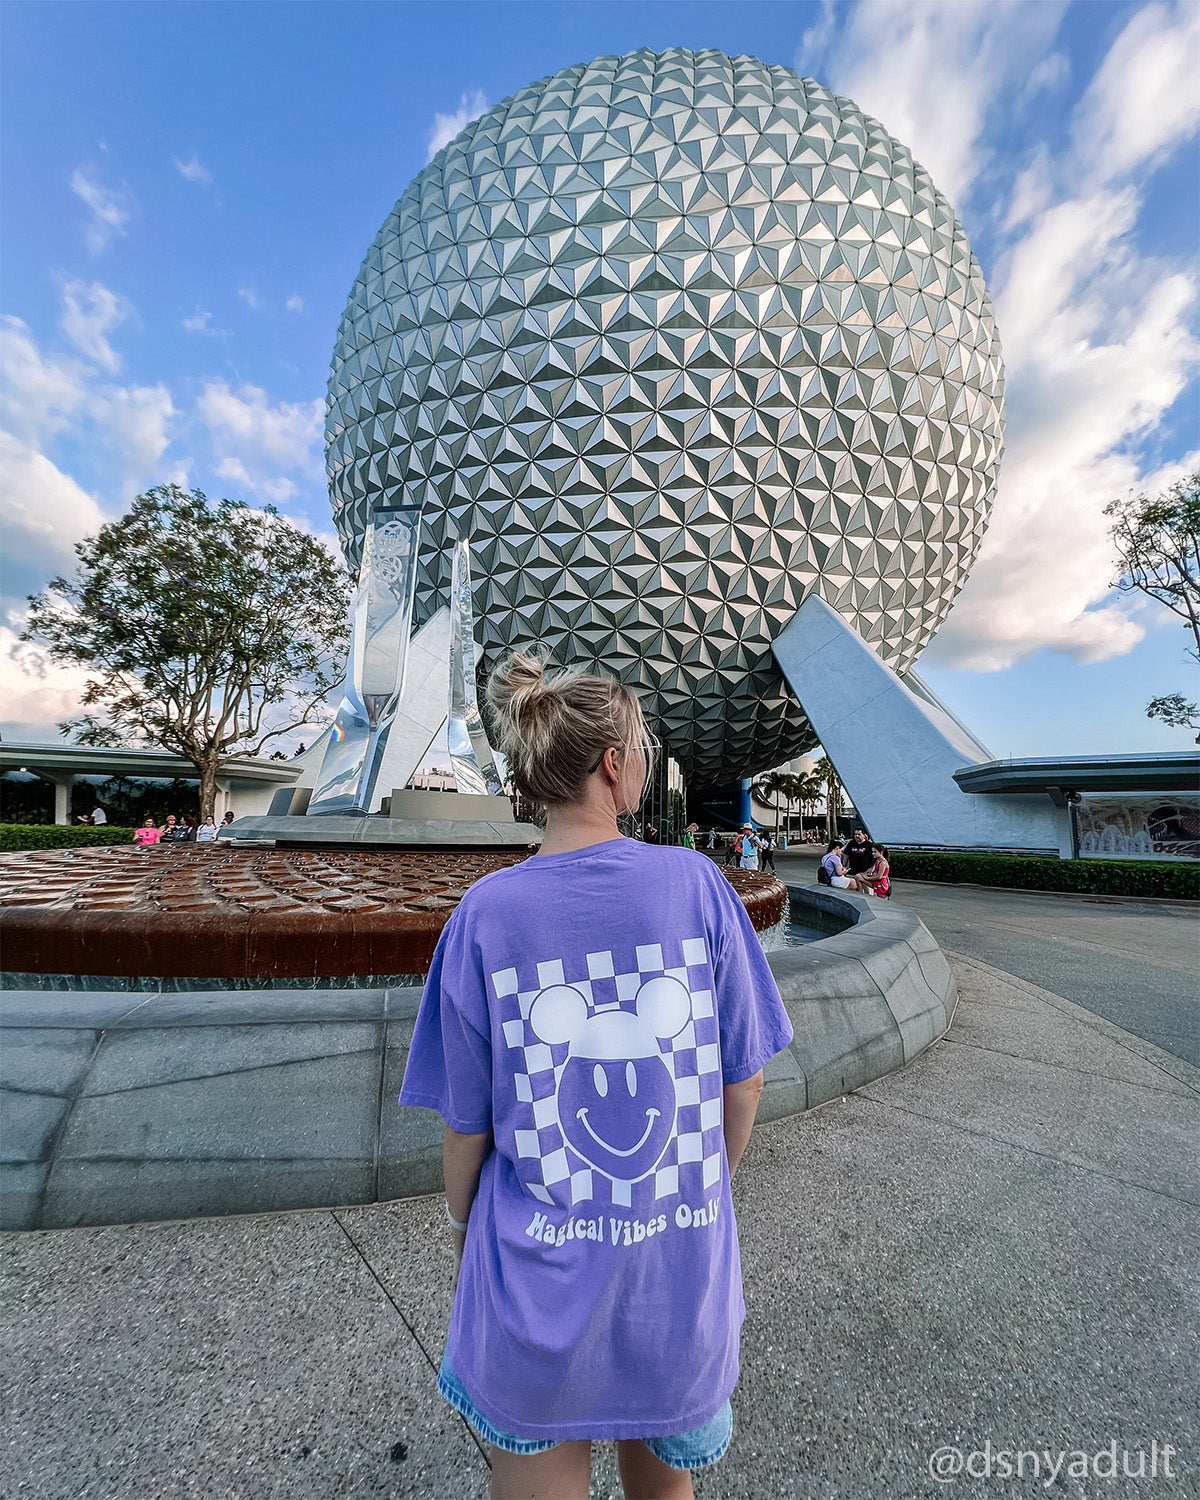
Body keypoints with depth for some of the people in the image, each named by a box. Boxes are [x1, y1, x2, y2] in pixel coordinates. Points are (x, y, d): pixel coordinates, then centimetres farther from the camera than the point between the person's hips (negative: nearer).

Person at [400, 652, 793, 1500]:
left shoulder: (486, 915, -18)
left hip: (541, 1277, -1)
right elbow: (743, 1085, -7)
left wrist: (464, 1230, 11)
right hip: (680, 1270, 2)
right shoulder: (698, 884, -17)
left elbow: (466, 1124, -9)